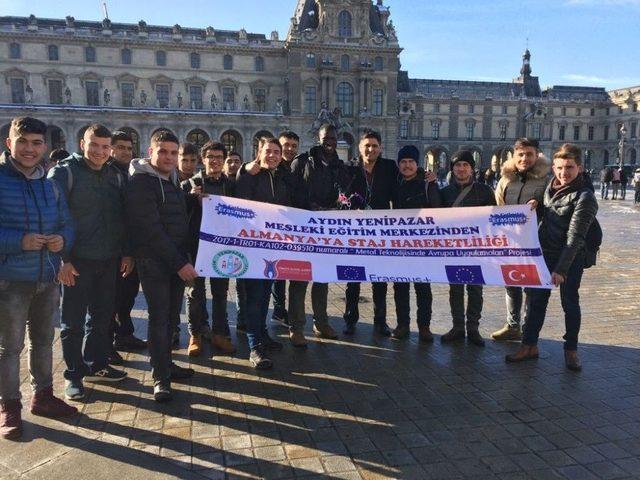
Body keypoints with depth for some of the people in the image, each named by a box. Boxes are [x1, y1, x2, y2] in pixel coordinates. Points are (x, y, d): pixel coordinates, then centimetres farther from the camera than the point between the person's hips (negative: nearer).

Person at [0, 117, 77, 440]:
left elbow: (67, 223, 12)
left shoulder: (50, 184, 8)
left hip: (48, 278, 6)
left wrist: (63, 239, -10)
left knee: (43, 340, 18)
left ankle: (43, 395, 34)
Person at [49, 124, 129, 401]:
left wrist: (126, 252, 8)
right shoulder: (64, 173, -7)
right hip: (76, 262, -5)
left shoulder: (115, 176, 10)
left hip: (109, 261, 5)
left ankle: (96, 365, 30)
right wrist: (62, 259, -15)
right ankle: (74, 375, 18)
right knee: (73, 321, 5)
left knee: (102, 316, 15)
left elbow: (122, 216, 14)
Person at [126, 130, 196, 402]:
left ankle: (165, 362, 28)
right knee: (159, 317, -4)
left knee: (171, 316, 13)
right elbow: (151, 229, -18)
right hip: (154, 262, -7)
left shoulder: (172, 180, 15)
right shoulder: (140, 182, -11)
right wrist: (180, 263, -19)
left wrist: (184, 259, 11)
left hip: (178, 261, 7)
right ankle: (160, 377, 6)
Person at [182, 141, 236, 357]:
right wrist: (190, 197, -22)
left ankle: (219, 333, 21)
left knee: (220, 291, 10)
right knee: (195, 291, 6)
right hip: (196, 245, -2)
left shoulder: (231, 185, 7)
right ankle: (195, 334, 18)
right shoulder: (190, 184, 0)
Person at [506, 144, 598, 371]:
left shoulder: (584, 197, -18)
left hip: (570, 258, -6)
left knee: (570, 302, 7)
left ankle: (571, 350, 22)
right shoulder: (552, 185, 2)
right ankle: (529, 346, 17)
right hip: (544, 252, 6)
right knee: (536, 299, 8)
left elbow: (575, 238, -22)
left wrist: (561, 269, -25)